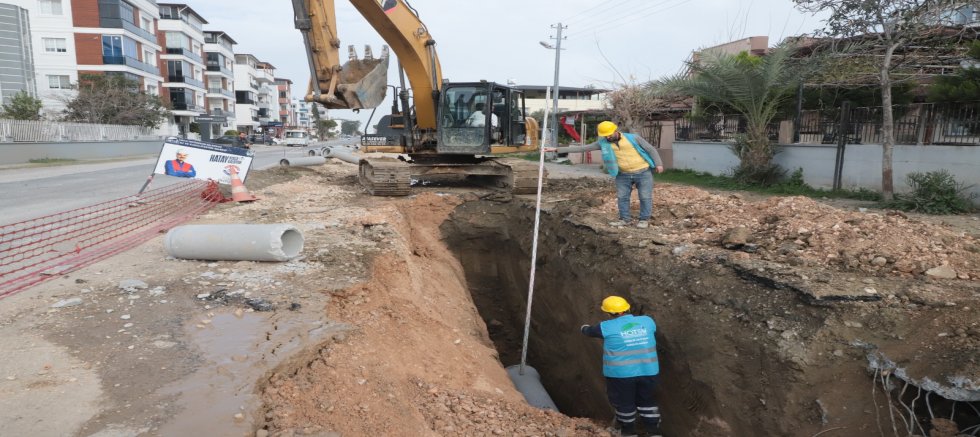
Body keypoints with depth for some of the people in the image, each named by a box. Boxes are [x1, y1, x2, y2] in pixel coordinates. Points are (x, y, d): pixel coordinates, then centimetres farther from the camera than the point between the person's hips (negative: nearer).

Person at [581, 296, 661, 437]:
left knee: (624, 402, 16)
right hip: (648, 371, 3)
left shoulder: (607, 327, -9)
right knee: (647, 400, 21)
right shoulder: (647, 321, 0)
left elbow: (590, 331, 10)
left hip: (621, 373, -3)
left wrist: (584, 328, 34)